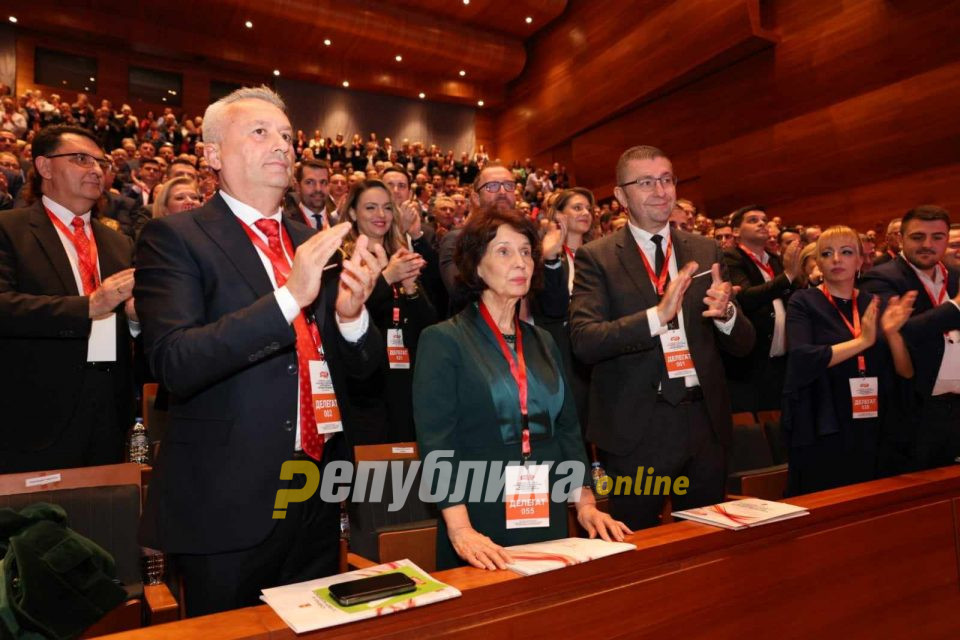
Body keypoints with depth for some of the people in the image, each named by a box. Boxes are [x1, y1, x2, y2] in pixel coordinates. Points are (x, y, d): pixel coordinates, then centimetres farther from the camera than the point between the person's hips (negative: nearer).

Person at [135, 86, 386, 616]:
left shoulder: (315, 243, 8)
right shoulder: (174, 238, -6)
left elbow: (359, 366, 7)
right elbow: (174, 364, -20)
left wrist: (351, 312, -14)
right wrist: (289, 297, -28)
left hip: (319, 496, 5)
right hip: (228, 503, -5)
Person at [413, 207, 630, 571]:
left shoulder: (543, 343, 11)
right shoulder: (443, 340, -7)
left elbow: (567, 429, 12)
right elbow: (436, 442, -14)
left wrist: (585, 504, 3)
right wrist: (460, 530, -22)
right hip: (482, 525, -5)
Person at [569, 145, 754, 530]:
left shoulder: (706, 251, 6)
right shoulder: (596, 258, -5)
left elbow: (743, 346, 6)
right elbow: (583, 341, -17)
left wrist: (726, 313, -15)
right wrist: (657, 315, -28)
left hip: (705, 422, 4)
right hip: (636, 427, -4)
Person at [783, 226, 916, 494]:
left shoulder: (875, 304, 8)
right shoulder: (803, 301, -4)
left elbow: (907, 372, 3)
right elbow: (802, 359, -19)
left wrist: (892, 332, -14)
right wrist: (862, 341, -20)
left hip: (871, 434, 4)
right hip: (821, 434, -4)